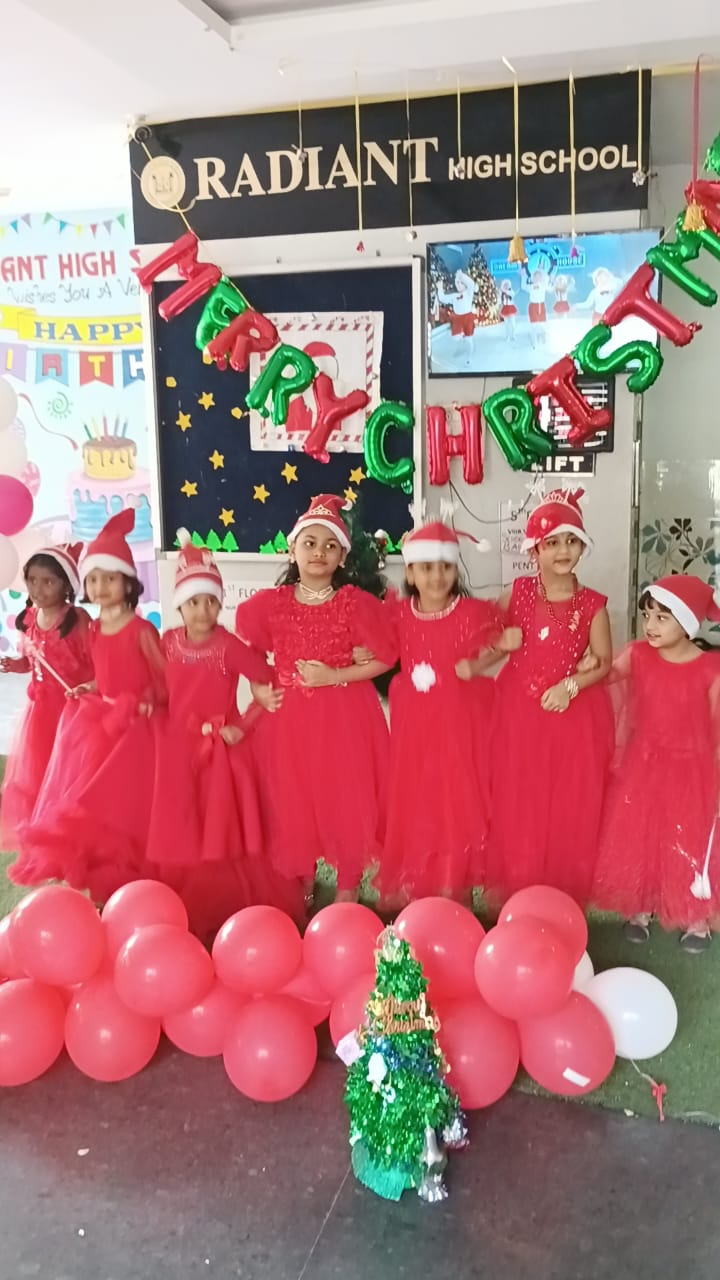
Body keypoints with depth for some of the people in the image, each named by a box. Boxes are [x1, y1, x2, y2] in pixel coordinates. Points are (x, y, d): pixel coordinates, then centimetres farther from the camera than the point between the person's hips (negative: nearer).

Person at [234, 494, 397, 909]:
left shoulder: (357, 603, -7)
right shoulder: (271, 603, 1)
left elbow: (386, 657, -8)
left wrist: (334, 676, -15)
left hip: (344, 717, -2)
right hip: (288, 718, 3)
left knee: (346, 804, 3)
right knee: (294, 806, 10)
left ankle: (347, 894, 21)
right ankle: (304, 890, 30)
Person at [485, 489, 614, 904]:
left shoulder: (592, 604, -4)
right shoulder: (518, 593, -1)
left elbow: (604, 663, -3)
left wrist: (570, 686, -17)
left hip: (575, 715, -1)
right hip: (521, 713, 1)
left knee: (571, 807, 8)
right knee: (520, 805, 9)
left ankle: (566, 892, 24)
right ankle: (519, 888, 24)